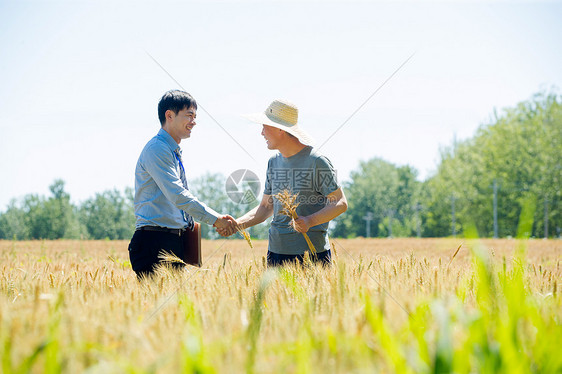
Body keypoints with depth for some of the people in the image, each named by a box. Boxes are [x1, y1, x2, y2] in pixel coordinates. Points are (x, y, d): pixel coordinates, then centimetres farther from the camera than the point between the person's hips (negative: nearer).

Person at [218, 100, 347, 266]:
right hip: (276, 251, 6)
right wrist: (237, 224, 1)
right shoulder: (274, 162, 14)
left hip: (312, 251, -6)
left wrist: (310, 221, -24)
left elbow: (341, 204, -9)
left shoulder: (316, 162, -8)